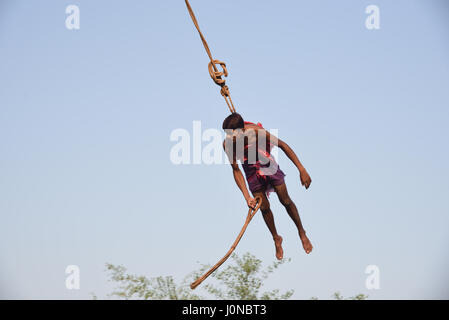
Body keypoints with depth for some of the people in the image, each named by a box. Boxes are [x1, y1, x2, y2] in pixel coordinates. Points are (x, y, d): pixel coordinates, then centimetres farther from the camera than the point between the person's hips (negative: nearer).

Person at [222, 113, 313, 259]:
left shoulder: (256, 132, -35)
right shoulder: (227, 144, -27)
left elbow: (282, 145, -24)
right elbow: (236, 170, -16)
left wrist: (302, 170, -25)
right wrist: (247, 196, -23)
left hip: (268, 165, -2)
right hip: (252, 172, 2)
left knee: (285, 200, 3)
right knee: (264, 207, 3)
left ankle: (301, 233, 25)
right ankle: (276, 239, 27)